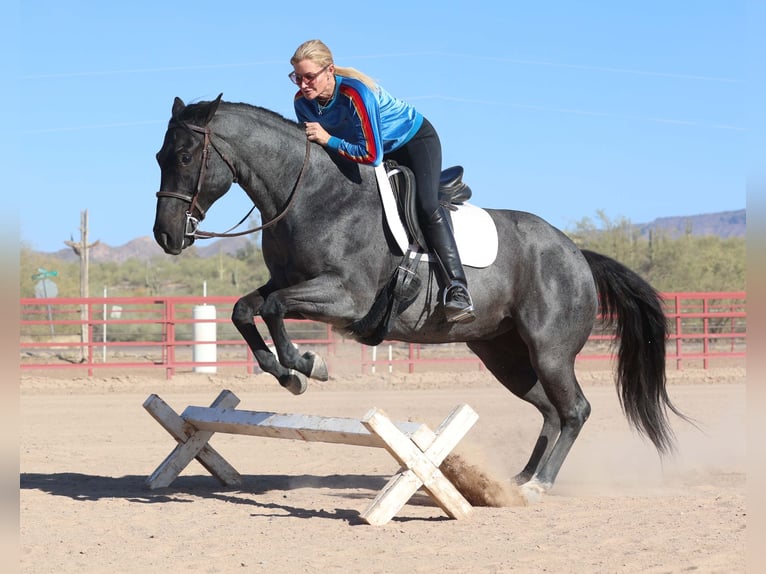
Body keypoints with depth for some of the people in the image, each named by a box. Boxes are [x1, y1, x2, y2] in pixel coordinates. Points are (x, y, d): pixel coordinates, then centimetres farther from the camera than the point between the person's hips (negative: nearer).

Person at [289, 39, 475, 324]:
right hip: (383, 151, 8)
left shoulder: (355, 92, -37)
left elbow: (371, 155, -39)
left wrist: (329, 140, -39)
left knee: (426, 205, -25)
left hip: (416, 139, -8)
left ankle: (458, 289, -32)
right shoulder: (303, 102, -16)